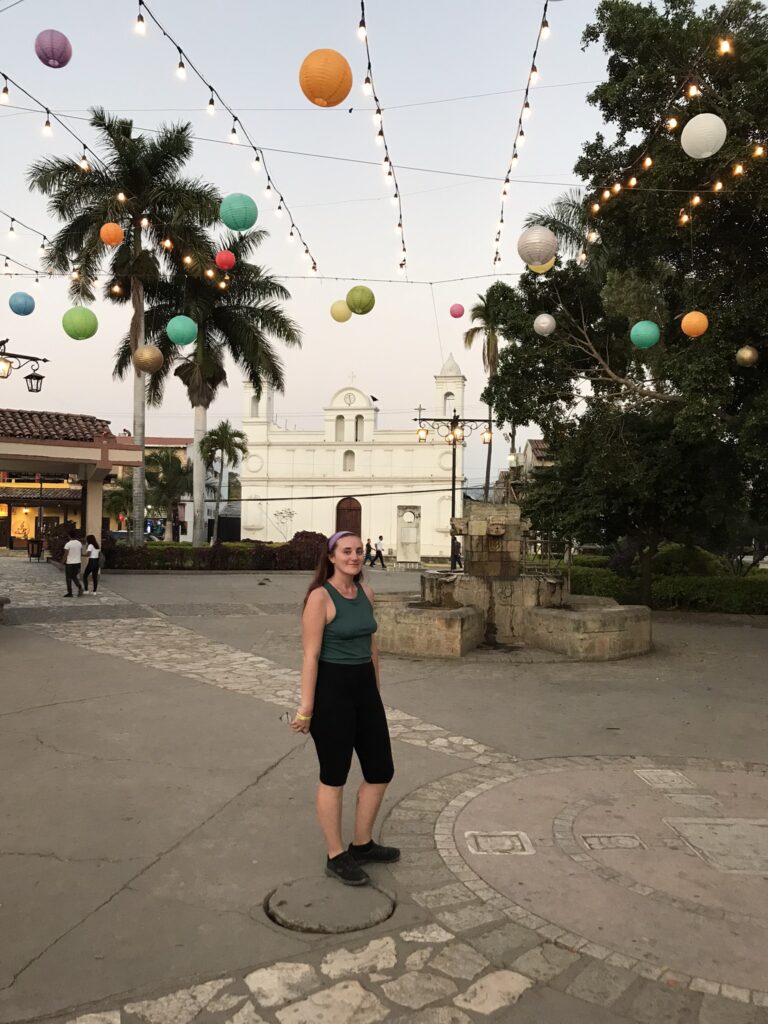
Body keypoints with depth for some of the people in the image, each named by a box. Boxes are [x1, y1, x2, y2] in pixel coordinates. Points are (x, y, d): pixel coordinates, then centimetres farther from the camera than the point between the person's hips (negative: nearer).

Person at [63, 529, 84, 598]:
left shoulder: (68, 544, -12)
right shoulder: (79, 543, 4)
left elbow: (65, 554, -12)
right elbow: (81, 554, 9)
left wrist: (64, 562, 0)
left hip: (69, 563, -5)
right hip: (77, 563, 5)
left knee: (68, 578, 6)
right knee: (74, 577, 16)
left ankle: (69, 593, 9)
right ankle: (80, 587, -8)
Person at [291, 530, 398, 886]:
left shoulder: (366, 591, 6)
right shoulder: (320, 596, -15)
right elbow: (311, 655, -16)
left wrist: (377, 689, 19)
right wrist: (306, 709, -16)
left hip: (364, 686, 8)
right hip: (331, 688, -7)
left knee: (381, 771, 14)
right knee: (334, 776, 7)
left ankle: (362, 845, 33)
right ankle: (336, 858, 24)